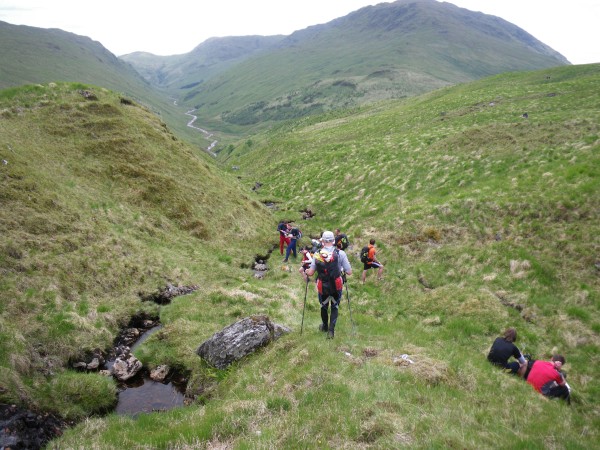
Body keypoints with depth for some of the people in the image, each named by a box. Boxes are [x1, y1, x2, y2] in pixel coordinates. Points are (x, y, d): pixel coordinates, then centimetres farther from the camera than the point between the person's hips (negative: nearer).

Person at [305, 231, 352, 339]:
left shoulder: (317, 254, -9)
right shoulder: (340, 253, -14)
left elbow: (310, 273, -4)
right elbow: (349, 272, -11)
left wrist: (305, 271, 18)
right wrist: (342, 269, 10)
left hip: (322, 287, 2)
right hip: (336, 286, -1)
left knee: (324, 306, 26)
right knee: (335, 307, 21)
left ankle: (325, 326, 47)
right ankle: (331, 330, 13)